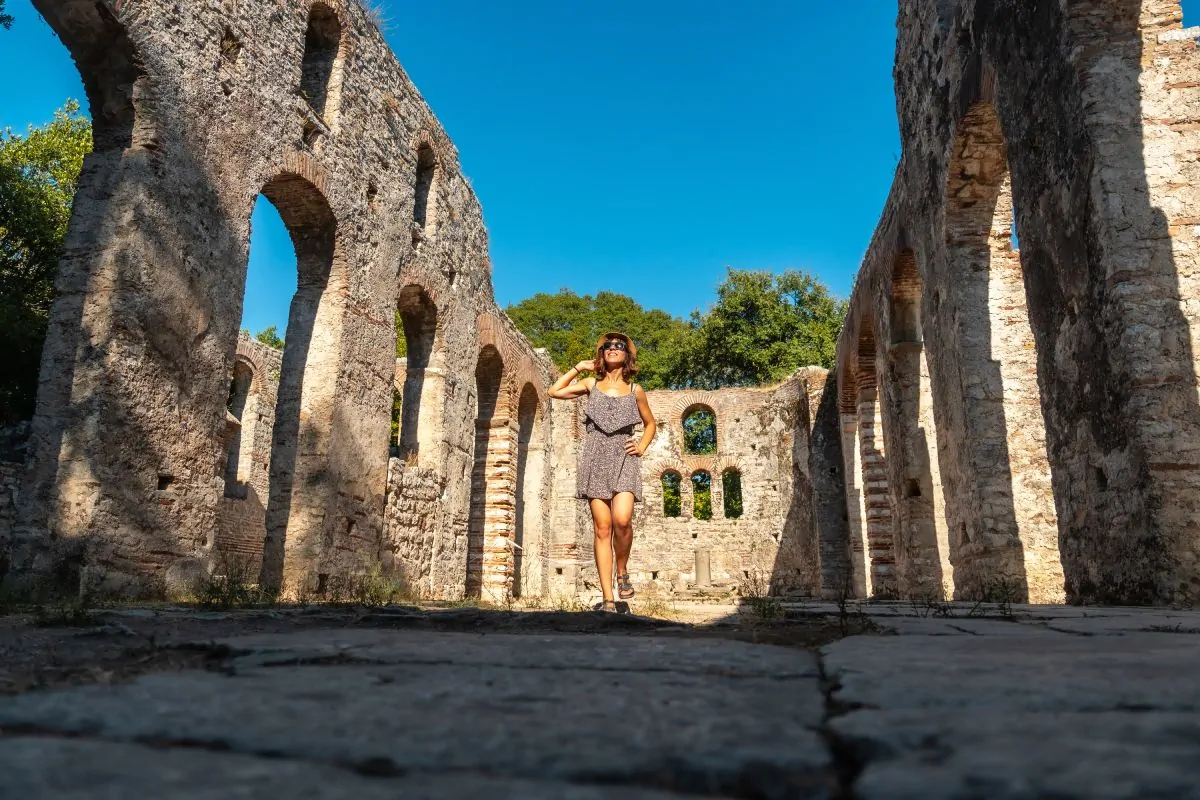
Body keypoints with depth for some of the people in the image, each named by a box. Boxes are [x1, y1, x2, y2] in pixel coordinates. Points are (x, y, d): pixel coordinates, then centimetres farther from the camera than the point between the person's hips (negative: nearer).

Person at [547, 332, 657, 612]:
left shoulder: (635, 390, 13)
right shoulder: (591, 384, 14)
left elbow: (650, 423, 24)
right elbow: (555, 392, 9)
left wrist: (642, 447, 8)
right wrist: (578, 368, 13)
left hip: (623, 457, 0)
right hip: (595, 457, 1)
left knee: (622, 519, -23)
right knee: (602, 527, -5)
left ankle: (622, 571, 5)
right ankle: (608, 599, -2)